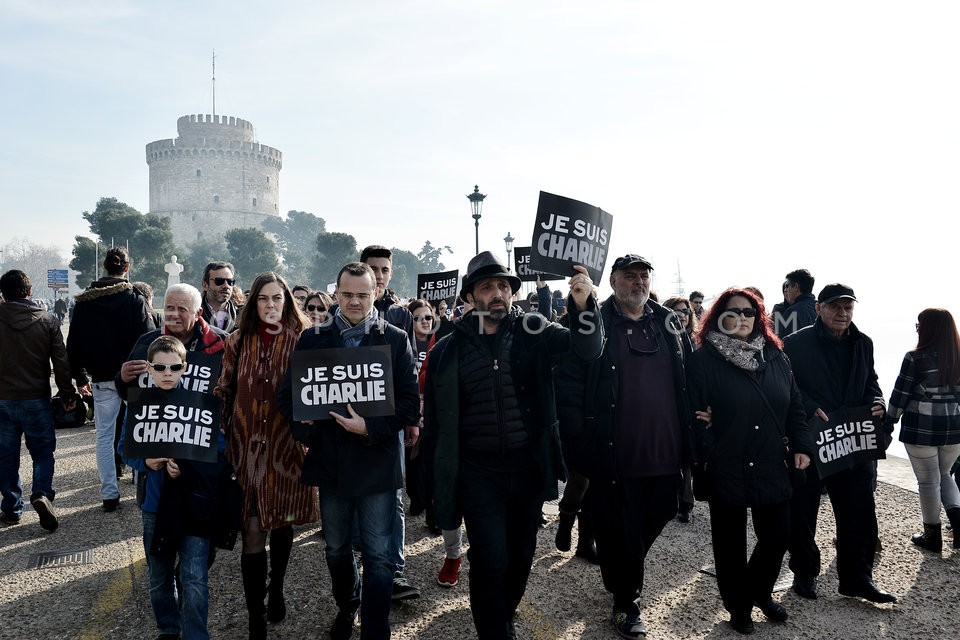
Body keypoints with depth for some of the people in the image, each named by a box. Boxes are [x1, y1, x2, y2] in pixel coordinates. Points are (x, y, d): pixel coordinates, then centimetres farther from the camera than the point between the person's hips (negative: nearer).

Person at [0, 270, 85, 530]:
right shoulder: (48, 321, -6)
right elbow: (61, 362, -5)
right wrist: (68, 394, 4)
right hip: (36, 398, -1)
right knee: (43, 451, 10)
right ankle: (41, 494, -11)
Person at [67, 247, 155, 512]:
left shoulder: (84, 302, 1)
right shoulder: (135, 299, -11)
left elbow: (74, 343, 5)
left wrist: (78, 375, 13)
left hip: (102, 380, 3)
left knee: (105, 435, 9)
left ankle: (109, 494, 11)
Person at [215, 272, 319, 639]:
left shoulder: (301, 341, -1)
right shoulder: (239, 341, 3)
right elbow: (224, 392, 8)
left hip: (286, 446, 0)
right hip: (247, 447, 0)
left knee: (282, 523, 16)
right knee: (252, 533, -1)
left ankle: (276, 591, 41)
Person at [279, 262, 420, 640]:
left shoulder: (395, 340, -3)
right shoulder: (313, 339, 4)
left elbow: (410, 404, -6)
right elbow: (288, 395, 7)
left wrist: (371, 428, -19)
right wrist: (305, 432, -9)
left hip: (377, 462, -3)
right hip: (330, 461, 3)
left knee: (379, 555, 0)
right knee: (337, 549, 20)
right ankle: (346, 607, 44)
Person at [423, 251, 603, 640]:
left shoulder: (533, 332, 0)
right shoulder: (448, 350, 0)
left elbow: (586, 350, -14)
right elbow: (434, 418, 6)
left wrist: (582, 307, -31)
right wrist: (446, 467, 3)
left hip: (528, 465, 2)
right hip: (479, 470, -2)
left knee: (521, 558, 17)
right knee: (490, 562, -8)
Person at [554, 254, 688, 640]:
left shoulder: (669, 324, 10)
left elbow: (687, 382, 16)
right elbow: (570, 385, -9)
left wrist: (689, 440, 11)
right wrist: (578, 442, -14)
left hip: (665, 453, 5)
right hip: (616, 456, -5)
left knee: (654, 522, 20)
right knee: (620, 532, 7)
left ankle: (624, 575, 47)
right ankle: (626, 601, 28)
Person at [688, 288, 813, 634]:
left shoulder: (774, 357, 9)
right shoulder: (704, 360, -8)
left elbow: (794, 405, 11)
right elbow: (694, 413, -12)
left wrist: (801, 446, 2)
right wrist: (706, 456, -17)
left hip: (771, 466, 5)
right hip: (726, 468, -4)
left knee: (777, 535, 10)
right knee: (731, 541, 10)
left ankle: (759, 591, 37)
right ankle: (738, 606, 30)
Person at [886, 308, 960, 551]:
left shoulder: (916, 358, -13)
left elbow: (901, 394, -9)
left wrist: (889, 422, 2)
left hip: (921, 430, -5)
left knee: (928, 481, 7)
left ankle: (933, 536, 18)